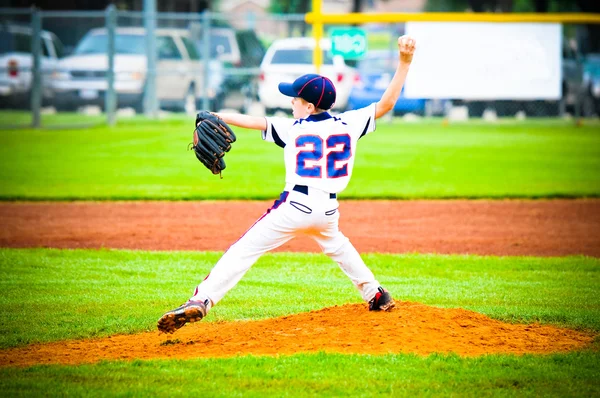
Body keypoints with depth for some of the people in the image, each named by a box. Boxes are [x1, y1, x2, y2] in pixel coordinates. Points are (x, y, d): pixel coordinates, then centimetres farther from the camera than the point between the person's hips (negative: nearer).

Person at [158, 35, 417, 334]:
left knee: (244, 251, -8)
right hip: (328, 208, 5)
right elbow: (386, 103, 7)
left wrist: (218, 117, -1)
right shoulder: (348, 125, 4)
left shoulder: (294, 128, -3)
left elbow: (256, 122, -5)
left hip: (295, 205, -5)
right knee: (336, 245, 36)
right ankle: (376, 296, 41)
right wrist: (404, 62, 6)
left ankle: (201, 301, -22)